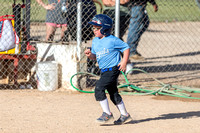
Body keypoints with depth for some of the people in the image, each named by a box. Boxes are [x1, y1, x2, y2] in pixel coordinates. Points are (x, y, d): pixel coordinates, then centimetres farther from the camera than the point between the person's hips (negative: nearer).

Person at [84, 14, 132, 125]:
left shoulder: (113, 40, -13)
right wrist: (90, 55, -4)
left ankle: (107, 114, -10)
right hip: (104, 71, 8)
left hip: (113, 70, -8)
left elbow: (126, 48, -5)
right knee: (113, 94, 14)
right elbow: (95, 56, 18)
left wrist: (124, 62, -12)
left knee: (99, 88, -17)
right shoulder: (95, 41, 10)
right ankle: (124, 115, 25)